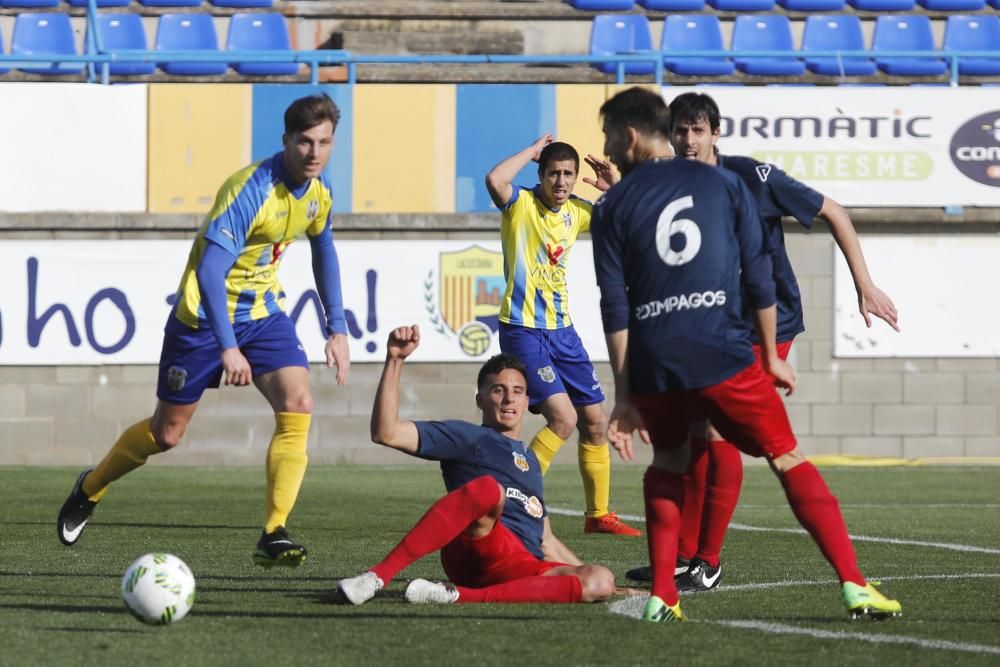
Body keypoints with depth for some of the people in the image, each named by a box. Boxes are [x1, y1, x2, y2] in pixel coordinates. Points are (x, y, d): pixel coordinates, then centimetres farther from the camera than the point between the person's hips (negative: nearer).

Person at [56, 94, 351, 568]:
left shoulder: (318, 190, -4)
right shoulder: (251, 190, -28)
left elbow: (324, 251, 16)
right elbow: (209, 269, -32)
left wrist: (337, 329, 12)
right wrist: (228, 347, -37)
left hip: (262, 313, 6)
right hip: (205, 316, -6)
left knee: (298, 406, -18)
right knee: (167, 431, 8)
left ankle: (273, 536, -17)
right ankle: (89, 490, 36)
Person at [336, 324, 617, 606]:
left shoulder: (530, 460, 35)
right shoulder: (467, 437, 15)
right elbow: (386, 432, 1)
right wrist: (395, 361, -7)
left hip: (522, 574, 6)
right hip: (474, 551, -5)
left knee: (600, 581, -26)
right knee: (489, 487, -38)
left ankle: (458, 594, -30)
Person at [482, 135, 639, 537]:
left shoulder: (575, 212, 8)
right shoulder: (521, 205, -11)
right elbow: (494, 179, -34)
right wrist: (534, 150, -20)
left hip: (562, 330, 7)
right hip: (523, 330, -7)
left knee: (595, 422, 9)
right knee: (563, 417, -19)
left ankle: (598, 514, 22)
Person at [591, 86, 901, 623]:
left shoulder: (612, 207, 8)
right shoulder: (723, 184, 11)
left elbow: (615, 308, 3)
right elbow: (758, 277, 8)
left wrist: (624, 395, 4)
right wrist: (772, 357, 16)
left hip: (654, 366, 1)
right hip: (724, 356, -1)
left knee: (668, 466, 23)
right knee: (789, 460, 5)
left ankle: (661, 596, 12)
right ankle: (853, 584, -7)